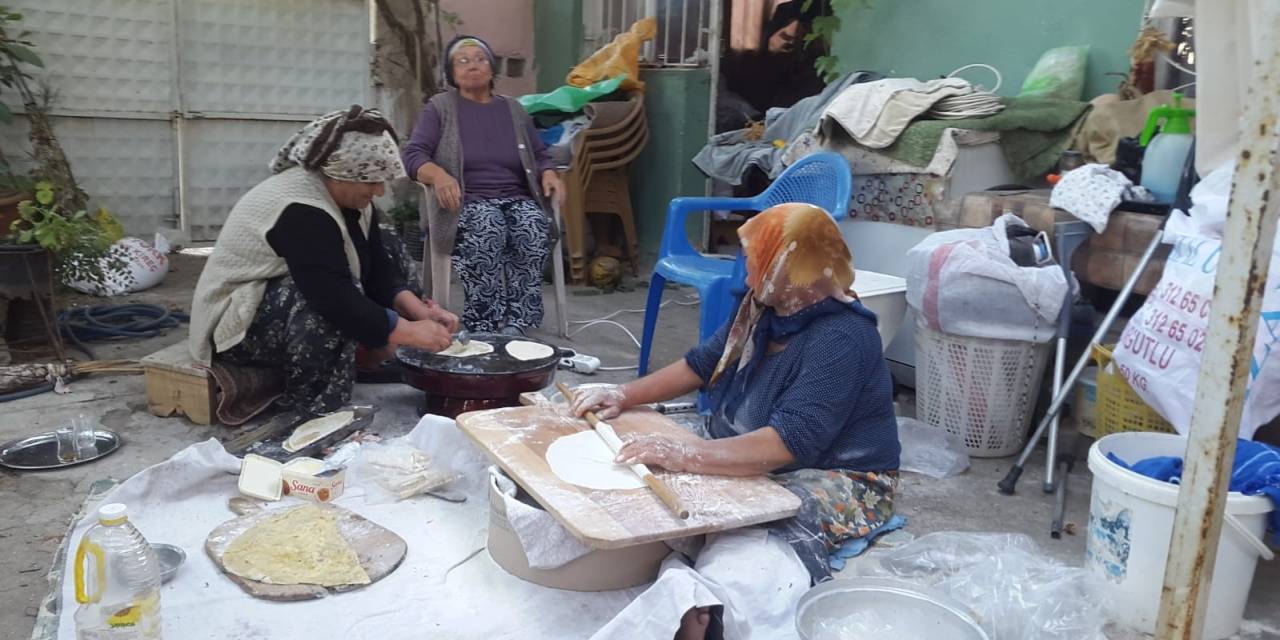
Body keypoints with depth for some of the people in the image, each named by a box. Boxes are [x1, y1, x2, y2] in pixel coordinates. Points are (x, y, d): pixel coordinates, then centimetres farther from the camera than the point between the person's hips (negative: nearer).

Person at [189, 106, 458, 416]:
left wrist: (417, 310, -18)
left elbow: (378, 268, -3)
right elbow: (337, 300, -38)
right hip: (238, 324, -9)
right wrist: (410, 332, -32)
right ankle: (309, 403, -17)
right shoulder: (302, 212, -31)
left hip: (293, 306, 9)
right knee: (334, 310, -33)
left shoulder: (350, 198, -3)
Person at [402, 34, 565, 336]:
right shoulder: (440, 107, 10)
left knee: (532, 231, -33)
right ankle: (486, 331, -38)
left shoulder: (513, 109, 22)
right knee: (487, 230, -38)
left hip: (517, 199, 3)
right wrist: (439, 175, -24)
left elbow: (539, 155, 24)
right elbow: (413, 154, -1)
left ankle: (513, 327, -36)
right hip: (468, 203, -3)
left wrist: (548, 173, -2)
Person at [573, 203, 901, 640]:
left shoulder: (841, 341, -23)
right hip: (748, 458, 9)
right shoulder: (767, 309, 3)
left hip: (835, 483, -9)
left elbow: (786, 444, -32)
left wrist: (684, 455, -36)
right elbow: (701, 364, 14)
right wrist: (624, 396, 2)